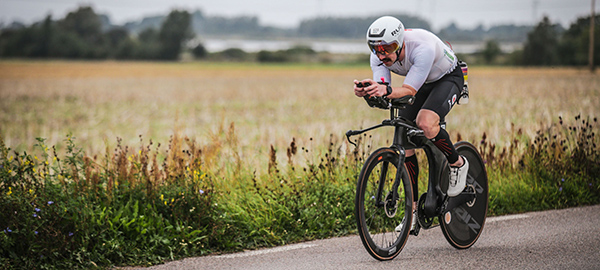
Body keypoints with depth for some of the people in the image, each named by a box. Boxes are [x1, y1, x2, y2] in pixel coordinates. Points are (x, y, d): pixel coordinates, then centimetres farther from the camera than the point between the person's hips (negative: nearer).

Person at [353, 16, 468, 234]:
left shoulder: (423, 47, -40)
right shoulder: (378, 55, -22)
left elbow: (410, 90, -42)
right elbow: (383, 89, -30)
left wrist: (387, 91, -61)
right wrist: (366, 91, -53)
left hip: (448, 78, -6)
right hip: (420, 84, 6)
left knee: (425, 124, -33)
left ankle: (457, 164, -4)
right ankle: (412, 211, 2)